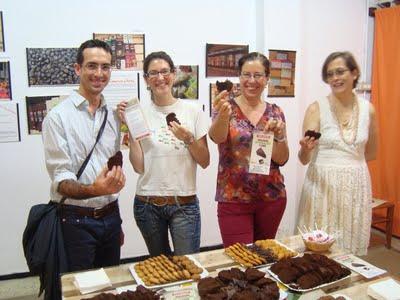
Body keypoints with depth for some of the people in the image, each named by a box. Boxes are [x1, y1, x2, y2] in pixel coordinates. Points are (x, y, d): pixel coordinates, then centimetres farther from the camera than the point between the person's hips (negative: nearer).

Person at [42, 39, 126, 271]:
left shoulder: (113, 117, 8)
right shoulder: (58, 117, -11)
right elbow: (61, 181, -14)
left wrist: (115, 221, 16)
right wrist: (94, 190, -35)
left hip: (110, 217, 6)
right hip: (76, 221, -5)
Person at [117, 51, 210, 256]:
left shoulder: (193, 111, 0)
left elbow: (205, 162, 1)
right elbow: (138, 166, -4)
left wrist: (188, 139, -15)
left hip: (184, 203, -1)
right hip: (147, 203, 1)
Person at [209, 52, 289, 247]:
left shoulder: (275, 112, 4)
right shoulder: (228, 105, -4)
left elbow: (282, 159, 0)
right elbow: (217, 137, -24)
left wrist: (280, 135, -19)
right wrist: (223, 116, -45)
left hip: (272, 197, 4)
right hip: (234, 198, -3)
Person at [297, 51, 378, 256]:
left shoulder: (367, 109, 4)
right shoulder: (317, 108, -5)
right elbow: (304, 159, -9)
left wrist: (347, 161, 8)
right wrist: (306, 149, -28)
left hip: (356, 185, 3)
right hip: (323, 185, -3)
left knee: (352, 247, 10)